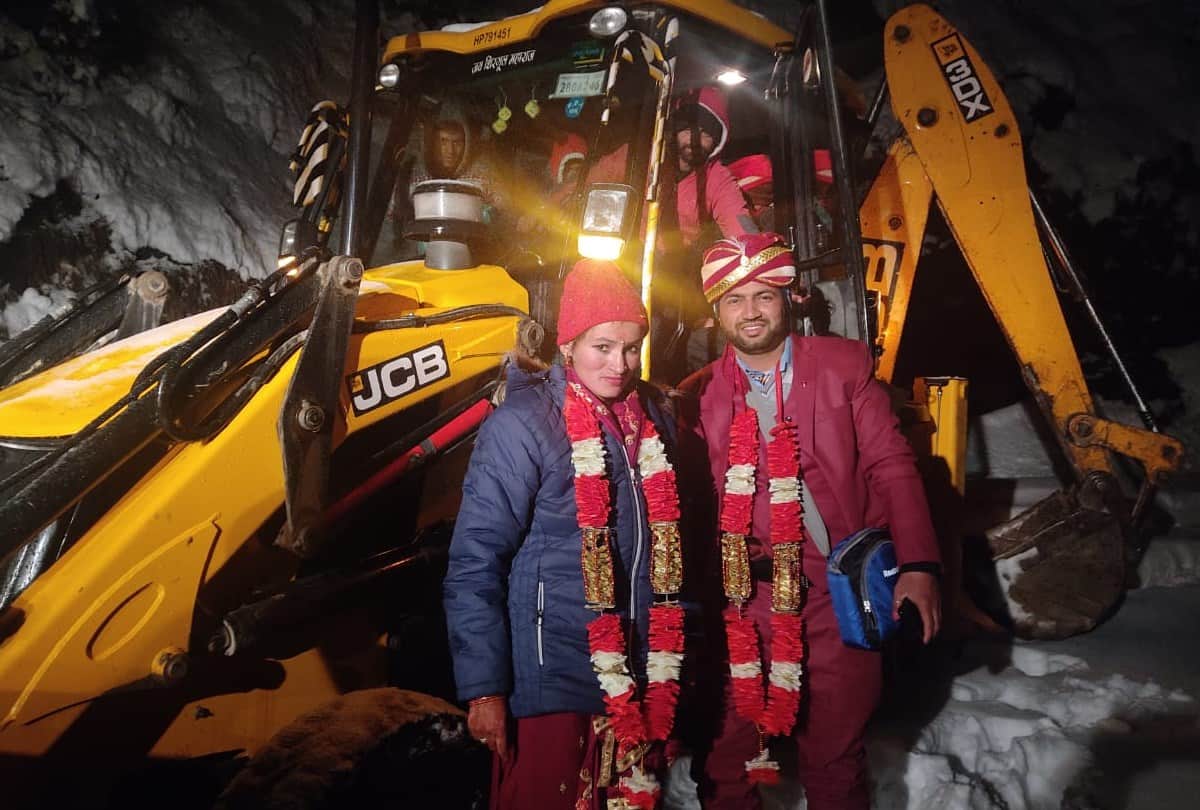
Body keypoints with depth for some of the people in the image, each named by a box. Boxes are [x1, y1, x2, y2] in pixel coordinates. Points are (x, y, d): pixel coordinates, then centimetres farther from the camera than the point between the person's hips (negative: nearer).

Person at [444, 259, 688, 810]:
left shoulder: (653, 418, 5)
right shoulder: (521, 425, -16)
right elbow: (474, 563, -16)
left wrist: (673, 653, 17)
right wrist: (483, 688, -17)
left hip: (638, 677, 6)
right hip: (551, 684, -6)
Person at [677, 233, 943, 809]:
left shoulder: (846, 365, 4)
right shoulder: (697, 396, 5)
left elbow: (890, 467, 2)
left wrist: (917, 565, -7)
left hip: (835, 594, 0)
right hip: (741, 599, 1)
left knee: (835, 753, 11)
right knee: (727, 755, 7)